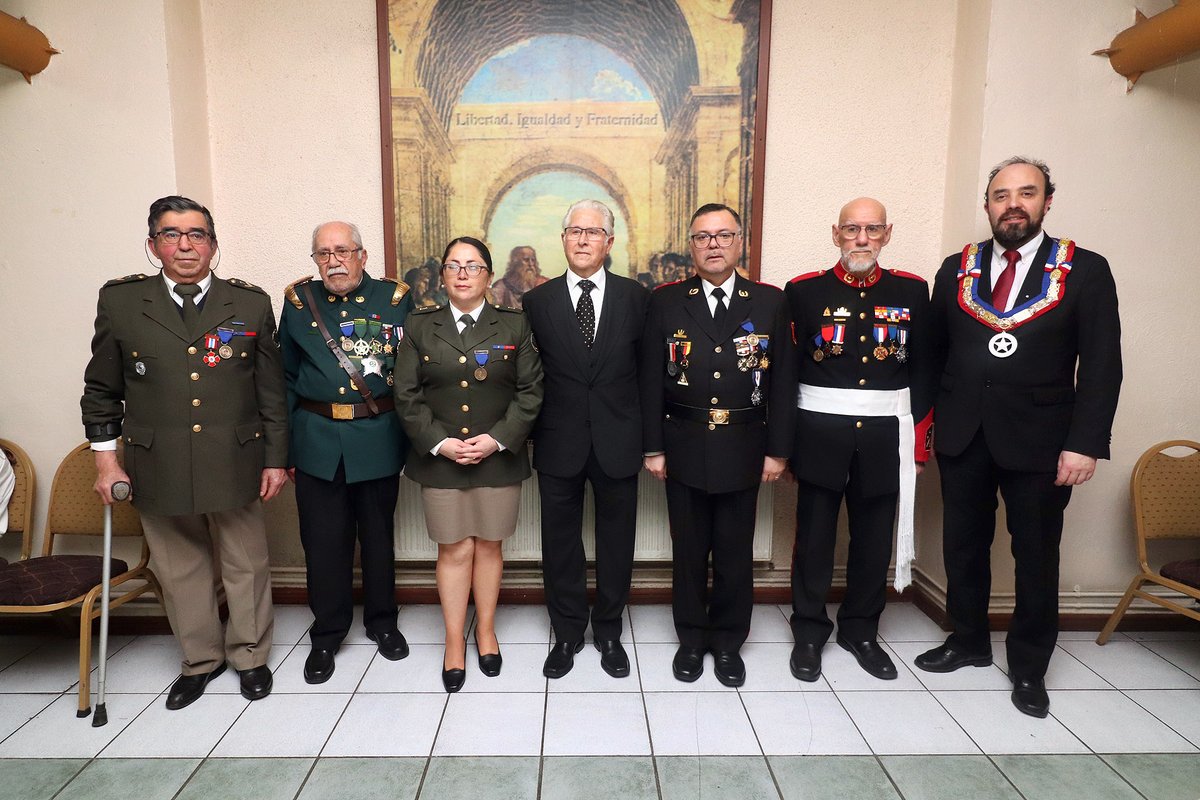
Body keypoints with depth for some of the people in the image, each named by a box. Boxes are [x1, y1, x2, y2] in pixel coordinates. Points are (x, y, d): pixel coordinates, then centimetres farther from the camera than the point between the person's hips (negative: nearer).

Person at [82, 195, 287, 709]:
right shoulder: (120, 301, 2)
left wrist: (275, 460, 2)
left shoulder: (251, 304, 0)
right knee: (179, 570, 14)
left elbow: (272, 391, 3)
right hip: (158, 468, 1)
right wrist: (105, 458, 4)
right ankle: (200, 661, 35)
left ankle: (249, 656, 32)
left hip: (235, 464, -1)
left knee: (246, 566, 10)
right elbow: (101, 389, 8)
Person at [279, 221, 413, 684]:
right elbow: (286, 379, 9)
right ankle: (326, 635, 27)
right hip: (317, 442, 1)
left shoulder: (395, 299, 0)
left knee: (378, 536, 13)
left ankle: (382, 622, 33)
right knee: (323, 541, 8)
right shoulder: (298, 301, 5)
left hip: (379, 441, -1)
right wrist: (283, 447, 6)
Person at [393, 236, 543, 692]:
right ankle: (454, 644, 19)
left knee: (488, 547, 10)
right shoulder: (420, 326, 5)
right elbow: (407, 396, 1)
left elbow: (531, 392, -1)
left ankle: (486, 632, 28)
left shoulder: (514, 325, 3)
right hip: (439, 458, 0)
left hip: (499, 457, 0)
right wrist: (440, 443, -10)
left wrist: (497, 439, -12)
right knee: (454, 551, 4)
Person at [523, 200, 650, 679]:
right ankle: (567, 634, 30)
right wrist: (532, 433, -1)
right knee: (561, 541, 11)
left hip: (617, 442, 0)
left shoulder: (636, 298, 1)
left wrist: (649, 436, -1)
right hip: (559, 442, 0)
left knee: (616, 540, 12)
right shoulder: (537, 302, 1)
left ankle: (609, 633, 32)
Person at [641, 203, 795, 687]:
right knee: (688, 550, 11)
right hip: (685, 448, 0)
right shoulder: (666, 301, 1)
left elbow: (781, 381, 2)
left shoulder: (769, 302, 2)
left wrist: (778, 450, -1)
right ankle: (691, 639, 30)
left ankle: (728, 642, 29)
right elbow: (650, 380, 0)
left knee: (735, 552, 10)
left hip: (743, 450, 0)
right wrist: (652, 447, -3)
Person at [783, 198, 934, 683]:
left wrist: (919, 441, 4)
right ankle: (809, 631, 25)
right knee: (814, 536, 8)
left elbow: (923, 370, 7)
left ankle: (861, 629, 31)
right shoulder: (803, 291, -1)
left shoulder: (912, 291, 5)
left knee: (874, 537, 13)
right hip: (820, 433, -2)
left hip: (885, 436, 2)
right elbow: (785, 369, -3)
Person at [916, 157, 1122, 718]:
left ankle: (1029, 666, 29)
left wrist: (1085, 443, -13)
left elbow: (1101, 366, -5)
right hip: (961, 436, 3)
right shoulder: (956, 269, 5)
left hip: (1038, 440, -2)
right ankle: (968, 641, 35)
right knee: (963, 547, 14)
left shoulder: (1085, 271, -2)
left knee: (1036, 557, 10)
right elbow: (933, 352, 7)